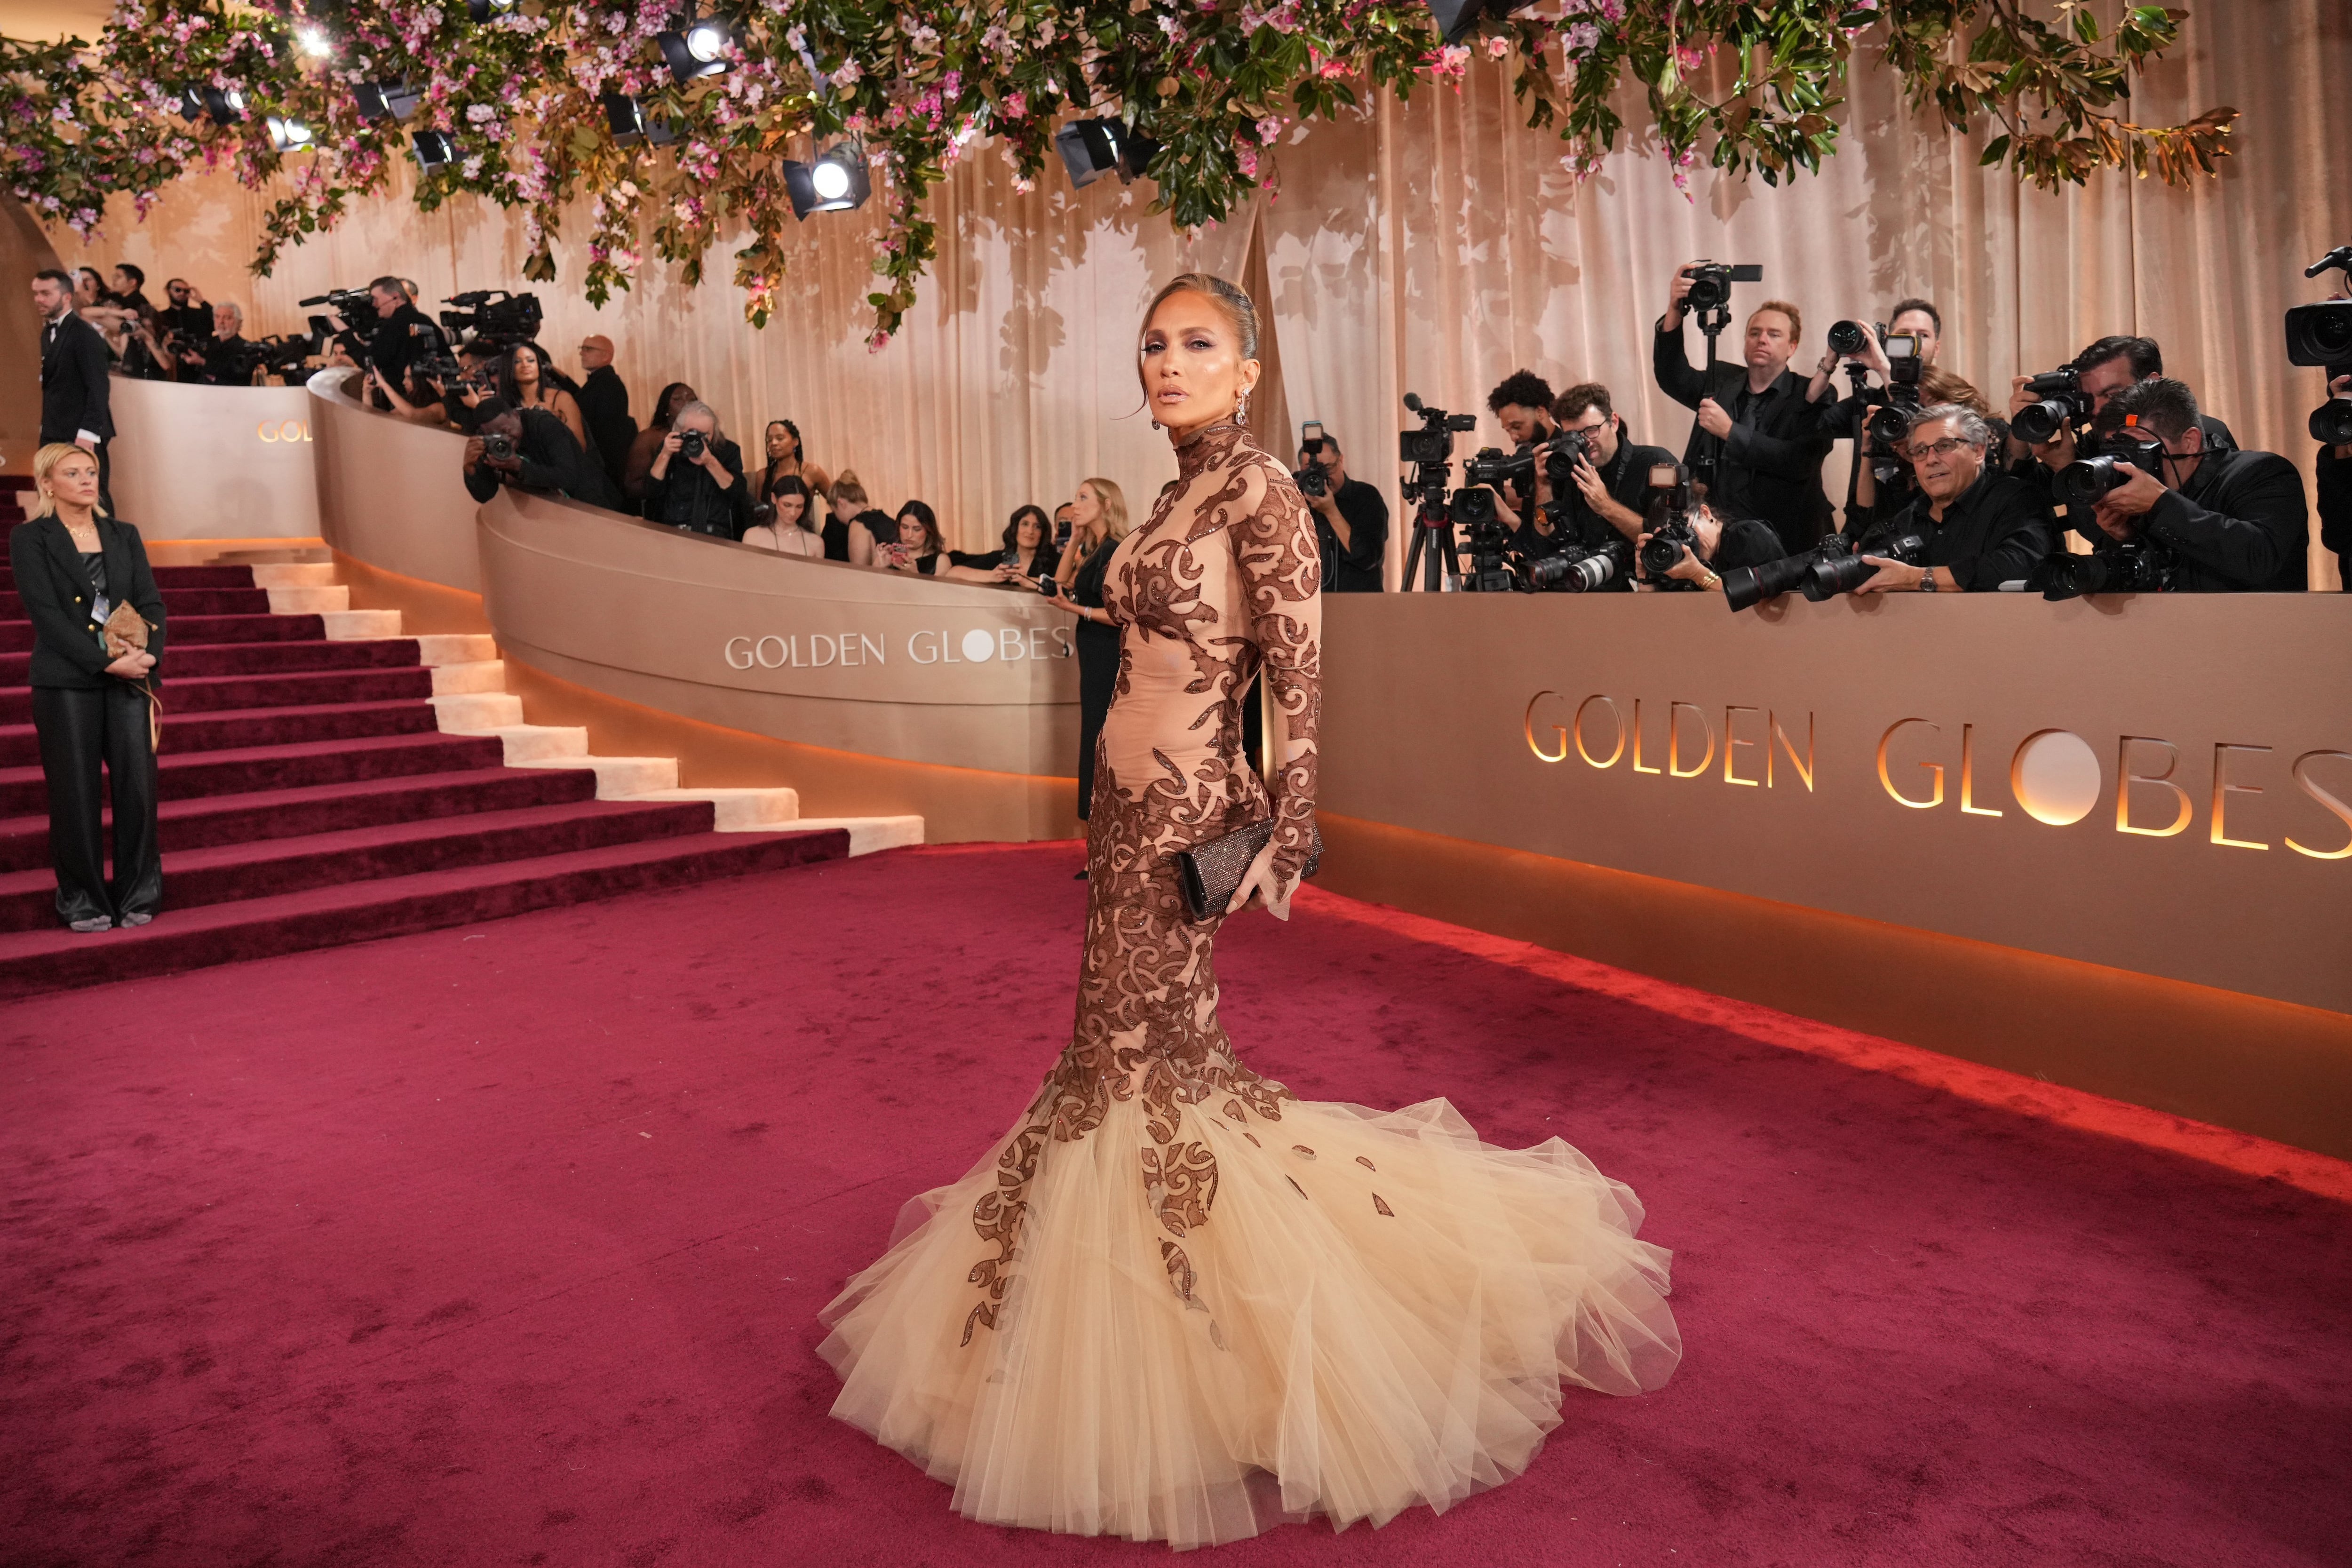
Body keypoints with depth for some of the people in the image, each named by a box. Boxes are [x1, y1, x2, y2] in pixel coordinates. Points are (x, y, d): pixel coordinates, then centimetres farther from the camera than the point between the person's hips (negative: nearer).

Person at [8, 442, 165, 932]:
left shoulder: (124, 536, 14)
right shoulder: (29, 538, 2)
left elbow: (151, 603, 7)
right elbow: (45, 612, -8)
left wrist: (150, 654, -12)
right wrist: (107, 661, -18)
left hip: (130, 678, 3)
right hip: (67, 683, -3)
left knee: (138, 787, -1)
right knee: (77, 795, 1)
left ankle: (138, 896, 11)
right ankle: (84, 902, 12)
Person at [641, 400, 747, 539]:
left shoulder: (729, 450, 5)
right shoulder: (670, 449, 9)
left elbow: (739, 494, -7)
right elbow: (651, 492, 1)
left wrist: (711, 463, -17)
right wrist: (665, 455, -9)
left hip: (717, 534, -1)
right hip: (673, 532, 1)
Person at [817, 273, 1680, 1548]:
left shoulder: (1257, 493, -11)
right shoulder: (1177, 498, 14)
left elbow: (1298, 678, -15)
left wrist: (1285, 836, -20)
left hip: (1187, 812, -8)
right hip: (1132, 804, 8)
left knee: (1151, 1058, 0)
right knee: (1127, 1047, 14)